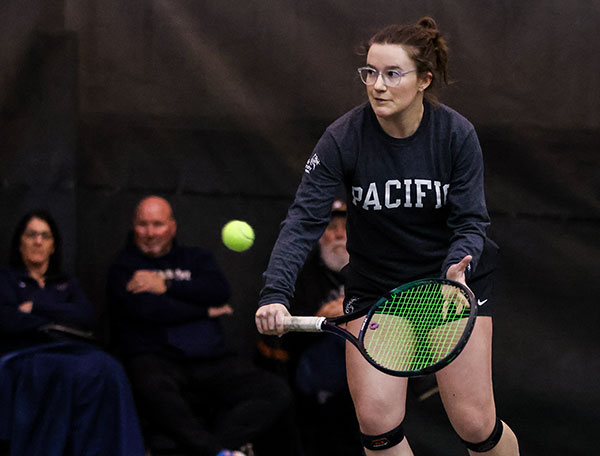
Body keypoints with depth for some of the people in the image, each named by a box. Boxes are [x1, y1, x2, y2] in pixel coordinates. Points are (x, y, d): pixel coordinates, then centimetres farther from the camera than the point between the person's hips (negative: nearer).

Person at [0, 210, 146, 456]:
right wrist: (60, 318, 5)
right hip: (23, 351, -4)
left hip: (72, 349, 4)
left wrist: (36, 308, 3)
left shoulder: (67, 283, 31)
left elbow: (88, 317, 10)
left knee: (107, 370, -36)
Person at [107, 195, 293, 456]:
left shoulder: (196, 259, 25)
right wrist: (204, 310, 2)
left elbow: (220, 291, 4)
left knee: (277, 393, -22)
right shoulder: (124, 268, 14)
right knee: (153, 391, -42)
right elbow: (144, 308, -6)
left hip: (211, 362, 4)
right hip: (156, 359, -4)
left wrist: (167, 286, -3)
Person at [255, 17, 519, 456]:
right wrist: (275, 294, -37)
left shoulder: (457, 134, -16)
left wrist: (458, 268, -36)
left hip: (455, 276, -1)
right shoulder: (343, 138, -17)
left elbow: (471, 221, -14)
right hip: (375, 284, 1)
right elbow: (304, 220, -23)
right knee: (377, 420, -12)